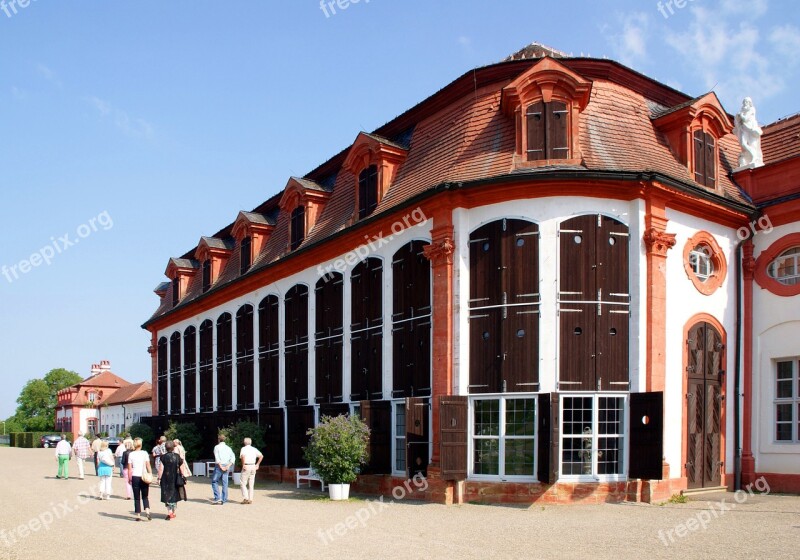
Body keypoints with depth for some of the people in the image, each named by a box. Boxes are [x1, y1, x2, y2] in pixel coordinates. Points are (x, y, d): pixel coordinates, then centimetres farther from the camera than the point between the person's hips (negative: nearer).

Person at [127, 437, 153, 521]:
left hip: (135, 477, 0)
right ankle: (147, 512, -9)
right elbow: (148, 466, -3)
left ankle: (138, 516, 4)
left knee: (137, 498, 7)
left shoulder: (131, 454, 0)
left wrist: (129, 478, 7)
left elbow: (129, 468, -1)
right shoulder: (144, 453, -1)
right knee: (145, 497, 11)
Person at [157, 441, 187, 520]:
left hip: (166, 480, -2)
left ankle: (169, 512, -9)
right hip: (176, 480, 2)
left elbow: (161, 469, -10)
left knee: (167, 495, 4)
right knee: (174, 495, 16)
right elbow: (181, 468, 1)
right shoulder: (177, 456, -2)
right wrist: (182, 478, 10)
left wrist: (159, 478, -4)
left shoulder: (163, 457, -8)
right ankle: (173, 512, 22)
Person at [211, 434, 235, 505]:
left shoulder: (217, 447, 0)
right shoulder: (228, 448, 14)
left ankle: (217, 498, -5)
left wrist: (221, 466, -13)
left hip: (219, 466, -5)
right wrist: (228, 466, -5)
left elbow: (217, 458, -12)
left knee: (214, 481, 5)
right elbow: (233, 457, 1)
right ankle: (223, 500, 7)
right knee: (225, 483, 7)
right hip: (226, 466, 5)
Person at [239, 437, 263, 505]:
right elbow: (261, 456, 6)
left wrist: (243, 465, -16)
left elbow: (243, 456, -23)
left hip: (246, 467, -5)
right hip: (253, 466, 5)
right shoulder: (254, 449, 12)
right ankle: (250, 499, 9)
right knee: (251, 484, 11)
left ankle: (245, 498, -9)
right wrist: (257, 464, 10)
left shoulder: (244, 448, -3)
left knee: (242, 483, 3)